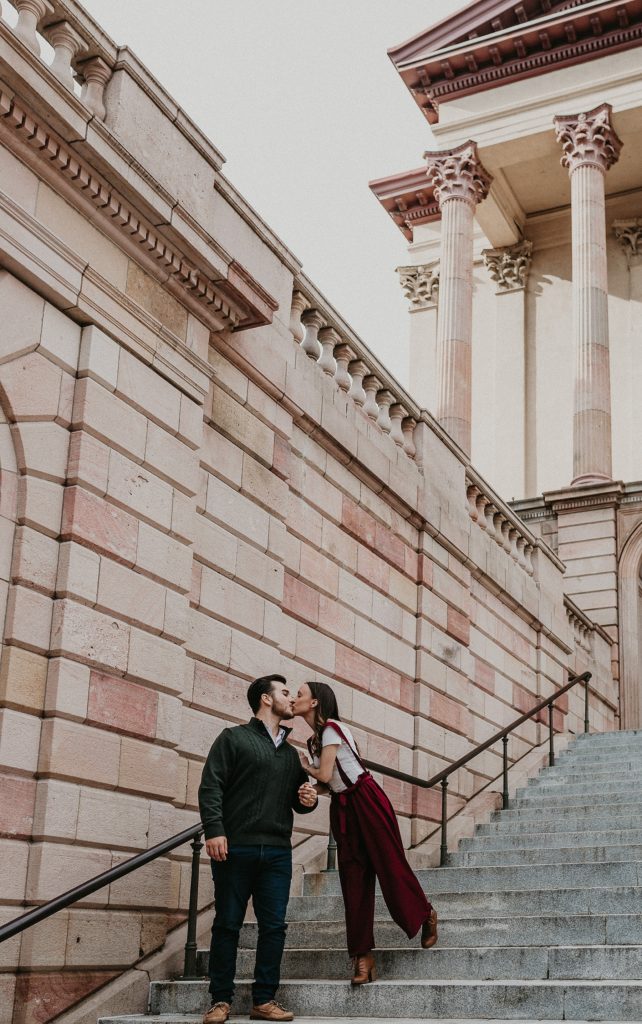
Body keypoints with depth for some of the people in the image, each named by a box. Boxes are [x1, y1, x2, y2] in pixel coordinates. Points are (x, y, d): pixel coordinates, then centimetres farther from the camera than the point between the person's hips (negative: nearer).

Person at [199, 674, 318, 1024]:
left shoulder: (290, 753, 22)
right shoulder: (233, 738, 5)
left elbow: (298, 800, 28)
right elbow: (210, 787, -5)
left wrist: (307, 800, 4)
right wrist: (214, 829, -18)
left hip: (277, 851, 5)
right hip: (235, 848, -5)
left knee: (274, 927, 1)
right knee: (227, 925, 0)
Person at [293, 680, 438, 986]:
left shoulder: (331, 728, -13)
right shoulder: (314, 739, 13)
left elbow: (325, 775, -17)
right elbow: (325, 783, 13)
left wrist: (305, 766, 1)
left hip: (366, 800, -8)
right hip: (342, 808, 8)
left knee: (390, 864, -1)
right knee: (353, 877, 3)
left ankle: (426, 915, 26)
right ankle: (363, 955, 5)